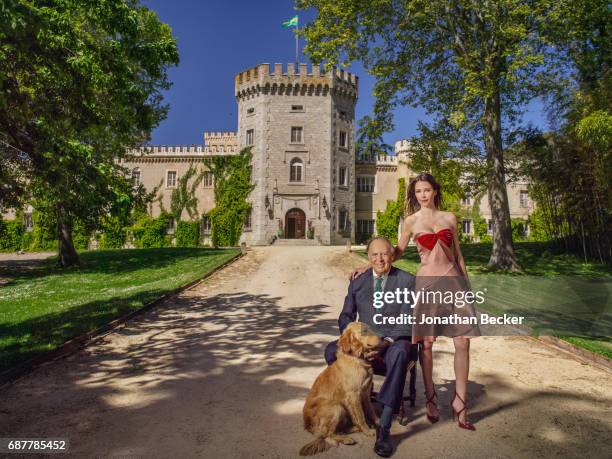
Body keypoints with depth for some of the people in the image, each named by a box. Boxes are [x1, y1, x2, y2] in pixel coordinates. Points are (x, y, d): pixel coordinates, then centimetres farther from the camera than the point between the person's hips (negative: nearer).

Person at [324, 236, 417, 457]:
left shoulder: (408, 281, -3)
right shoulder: (358, 282, 8)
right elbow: (346, 316, 11)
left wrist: (385, 343, -24)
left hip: (395, 342, -3)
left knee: (399, 353, -39)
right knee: (332, 350, -23)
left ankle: (384, 428, -35)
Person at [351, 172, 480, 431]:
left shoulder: (449, 218, 11)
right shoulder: (411, 222, 6)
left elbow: (458, 254, 16)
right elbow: (397, 252, 13)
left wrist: (467, 283, 16)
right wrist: (368, 267, 7)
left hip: (454, 281, 2)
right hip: (427, 283, -2)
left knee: (463, 342, -3)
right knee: (427, 343, 0)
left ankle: (459, 402, 9)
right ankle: (431, 399, 17)